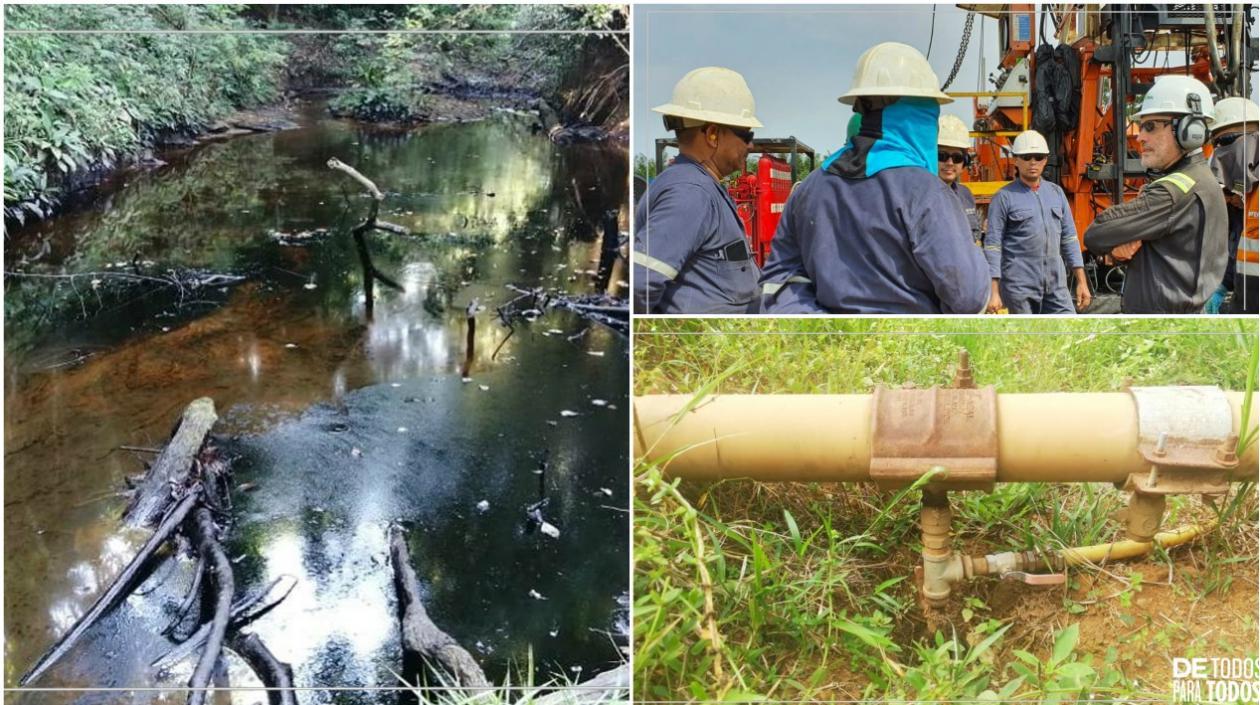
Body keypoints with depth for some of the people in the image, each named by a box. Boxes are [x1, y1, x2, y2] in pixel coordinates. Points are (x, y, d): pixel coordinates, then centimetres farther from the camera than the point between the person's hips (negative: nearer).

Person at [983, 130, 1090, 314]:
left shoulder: (1056, 193, 11)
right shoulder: (1004, 197, -3)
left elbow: (1069, 239, 13)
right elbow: (992, 246, -7)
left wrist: (1081, 281, 7)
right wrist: (993, 291, -13)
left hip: (1056, 286, 4)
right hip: (1019, 288, -4)